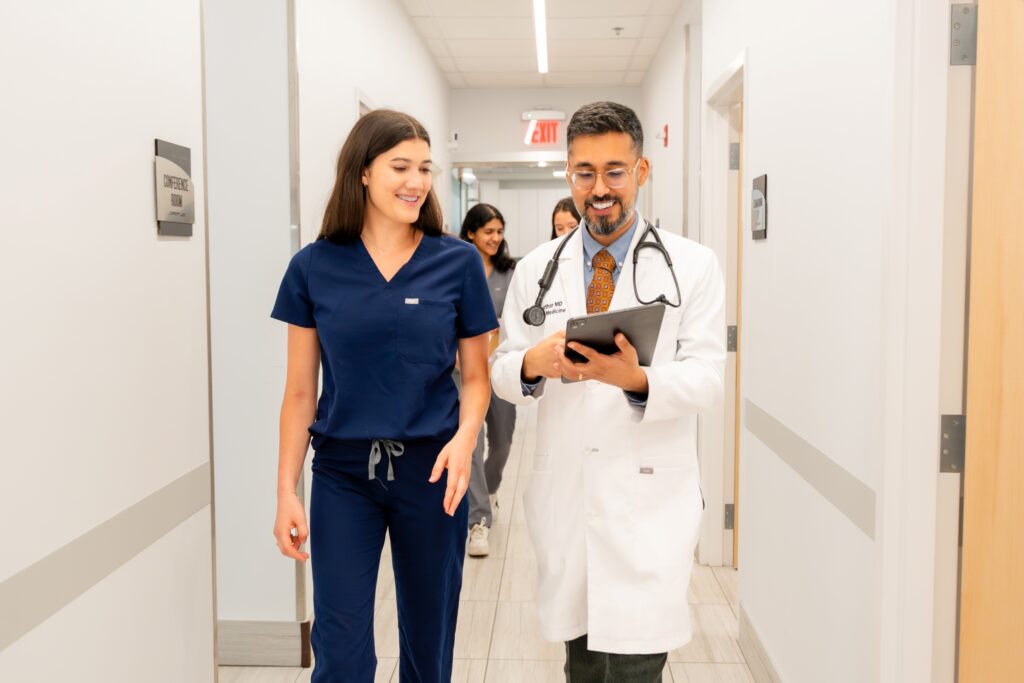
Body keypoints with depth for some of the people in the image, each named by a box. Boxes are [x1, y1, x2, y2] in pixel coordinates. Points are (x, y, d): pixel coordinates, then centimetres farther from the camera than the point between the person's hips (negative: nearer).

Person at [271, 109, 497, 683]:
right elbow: (300, 392, 3)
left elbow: (477, 374, 3)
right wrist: (287, 490, -1)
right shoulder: (314, 267, -1)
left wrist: (465, 438, -16)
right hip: (342, 472, 0)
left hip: (430, 469, 0)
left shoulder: (458, 263, -2)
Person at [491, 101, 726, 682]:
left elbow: (708, 377, -5)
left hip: (650, 500, -2)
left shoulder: (694, 266, 1)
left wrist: (637, 380, -26)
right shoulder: (537, 269, 9)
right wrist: (533, 364, -17)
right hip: (564, 496, 3)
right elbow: (503, 373, 7)